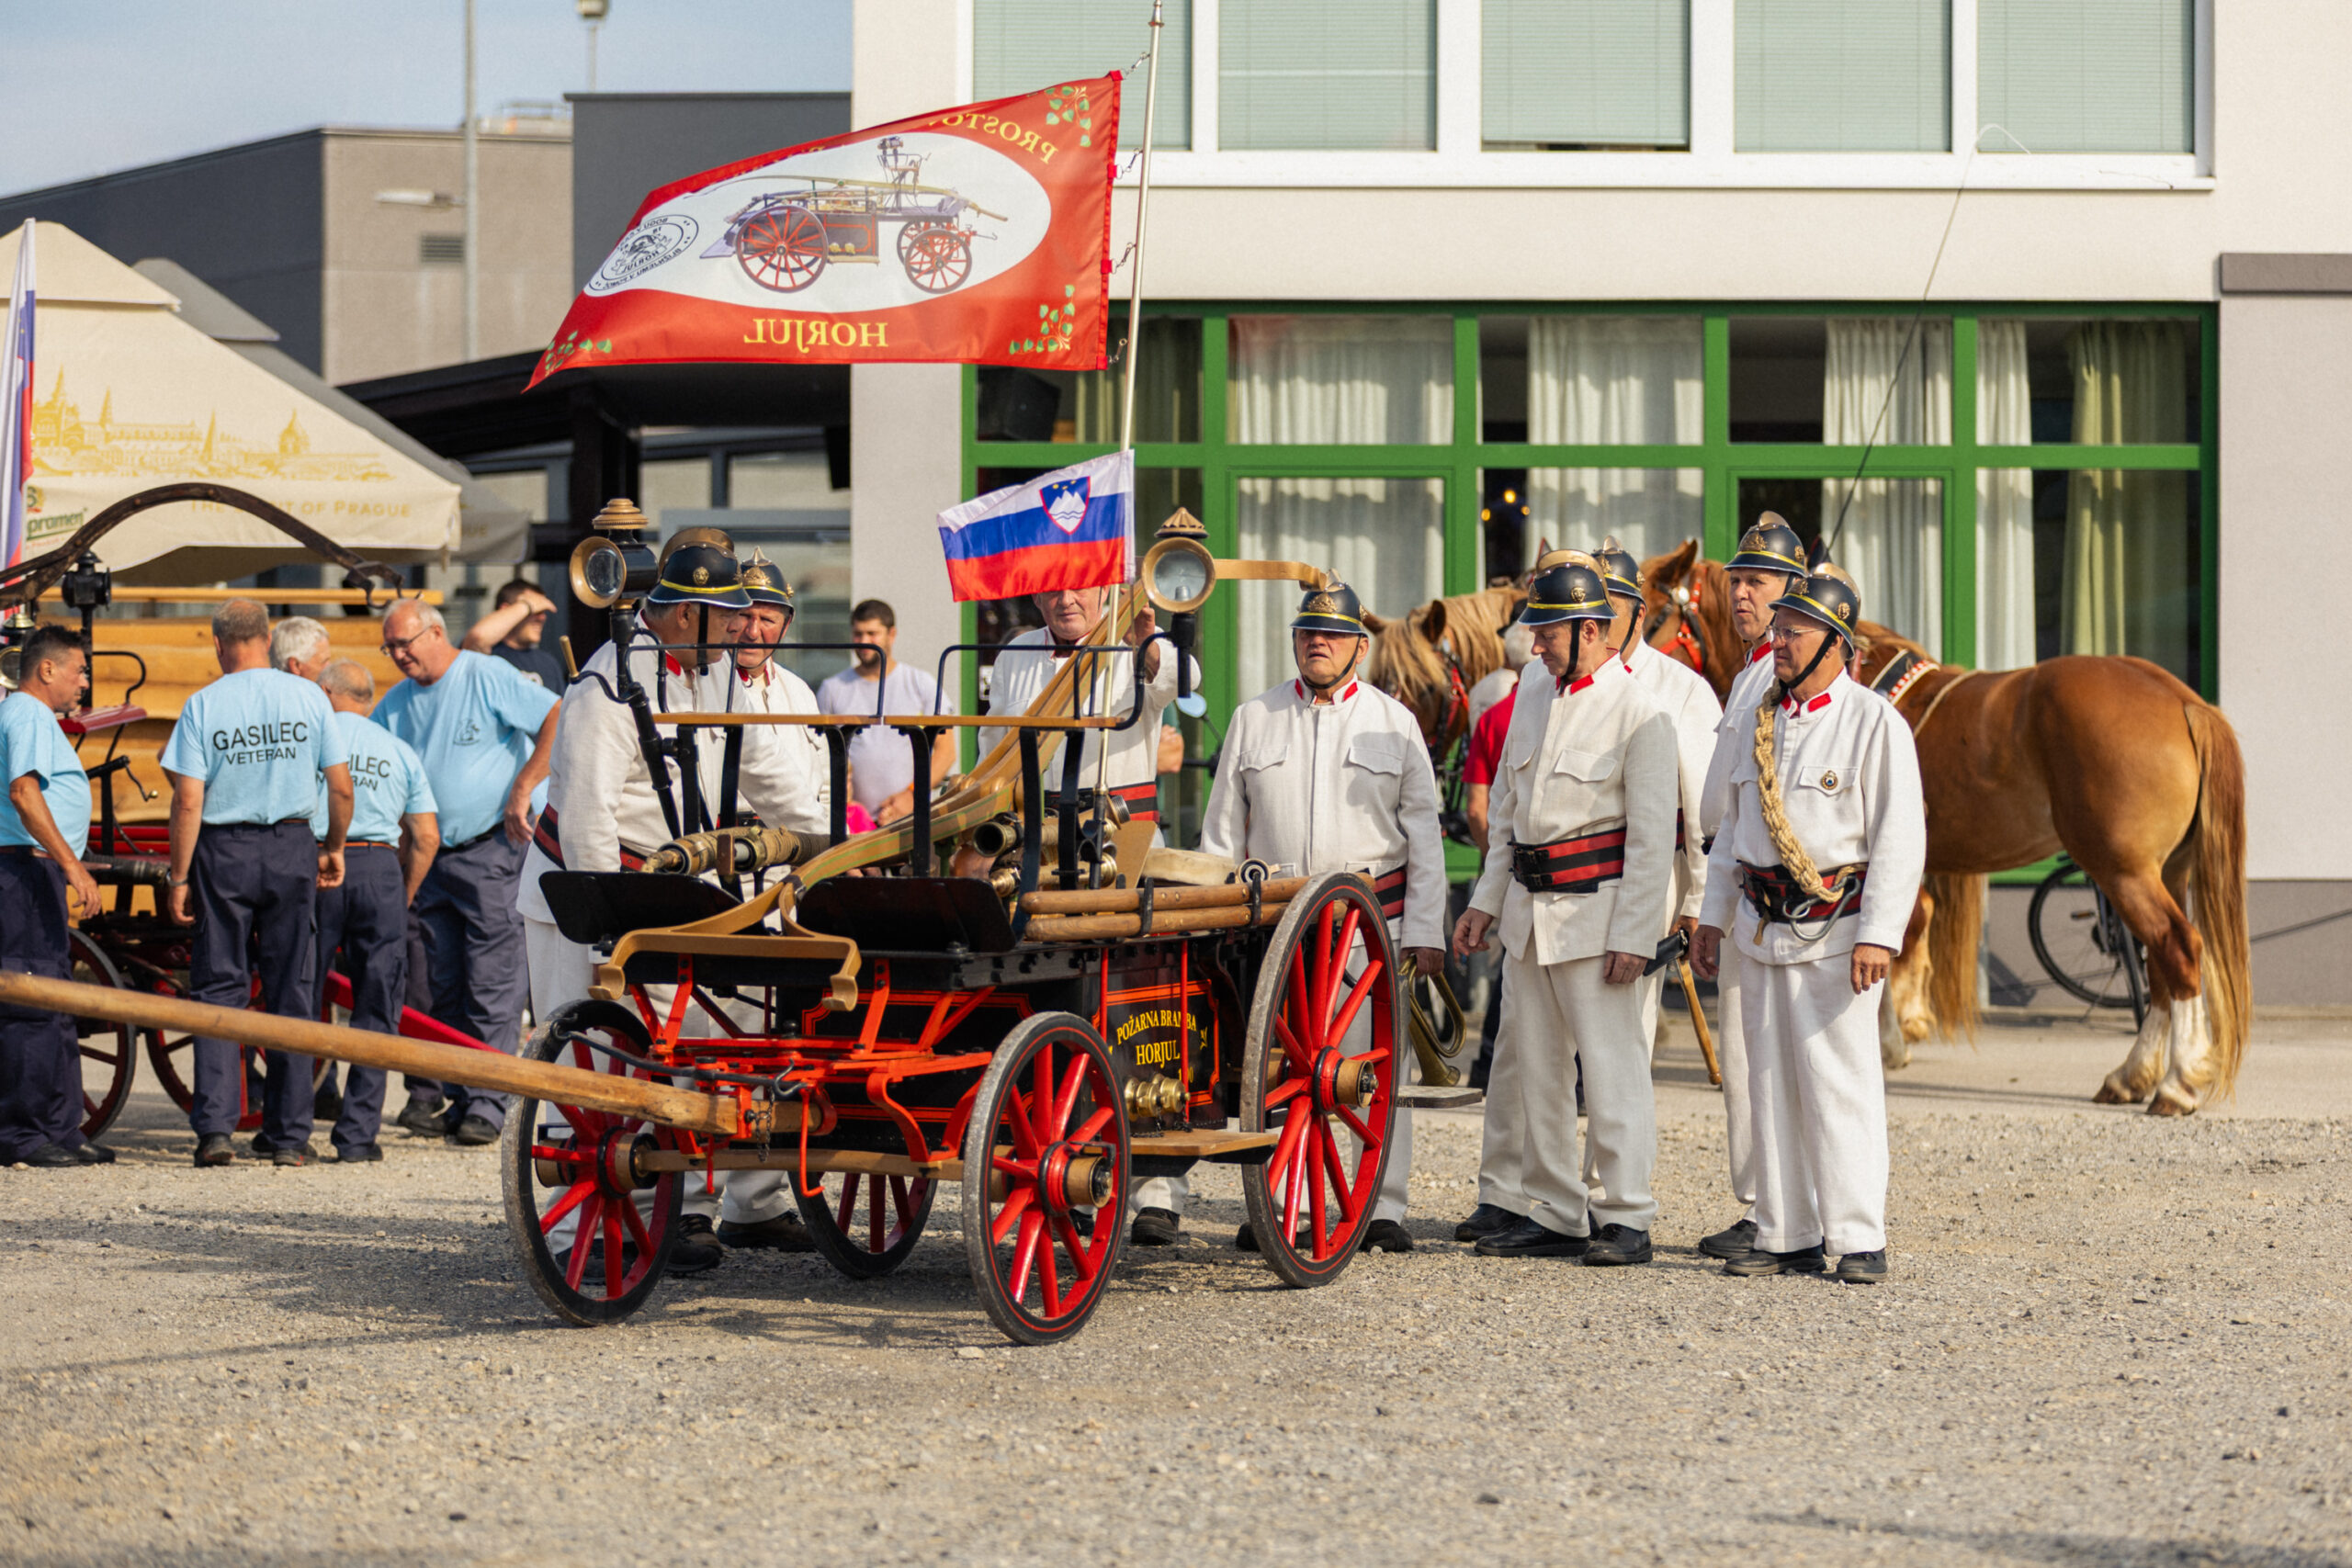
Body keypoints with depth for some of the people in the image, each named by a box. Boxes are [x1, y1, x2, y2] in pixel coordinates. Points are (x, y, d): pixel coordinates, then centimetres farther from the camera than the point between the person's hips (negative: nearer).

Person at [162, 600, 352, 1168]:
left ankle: (215, 1126, -4)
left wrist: (179, 878, -3)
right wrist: (335, 847, 17)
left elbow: (188, 801, -9)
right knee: (291, 991, 8)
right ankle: (289, 1134, 9)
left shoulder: (203, 705, -5)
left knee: (218, 990, 5)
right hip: (291, 847, 1)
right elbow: (341, 786, 1)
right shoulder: (308, 697, 0)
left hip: (223, 852, -1)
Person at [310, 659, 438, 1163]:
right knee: (376, 1007, 6)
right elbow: (426, 837, 8)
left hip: (317, 866, -1)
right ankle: (358, 1133, 2)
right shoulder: (400, 752, 14)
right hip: (380, 867, 2)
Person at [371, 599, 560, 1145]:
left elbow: (559, 720, -9)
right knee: (443, 986, 9)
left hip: (490, 849, -6)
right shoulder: (396, 704, 13)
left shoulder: (487, 677, -5)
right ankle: (439, 1098, 13)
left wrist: (522, 789, -12)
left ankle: (487, 1105, -7)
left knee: (491, 986, -7)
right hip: (430, 856, 6)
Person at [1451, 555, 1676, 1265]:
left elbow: (1653, 839, -13)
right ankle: (1552, 1214, 18)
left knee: (1610, 1063, -8)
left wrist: (1633, 936, -17)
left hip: (1595, 912, -8)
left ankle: (1626, 1219, -4)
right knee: (1534, 1065, 10)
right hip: (1529, 912, 8)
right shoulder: (1531, 704, 13)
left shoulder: (1640, 715, -10)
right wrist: (1486, 902, 15)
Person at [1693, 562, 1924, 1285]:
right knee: (1772, 1085, 8)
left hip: (1836, 932, -7)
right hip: (1764, 928, 7)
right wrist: (1712, 916, 16)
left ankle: (1859, 1240, -3)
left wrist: (1879, 935, -18)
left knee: (1839, 1085, -8)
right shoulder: (1759, 718, 13)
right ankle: (1786, 1238, 14)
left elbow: (1901, 839, -11)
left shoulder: (1875, 722, -7)